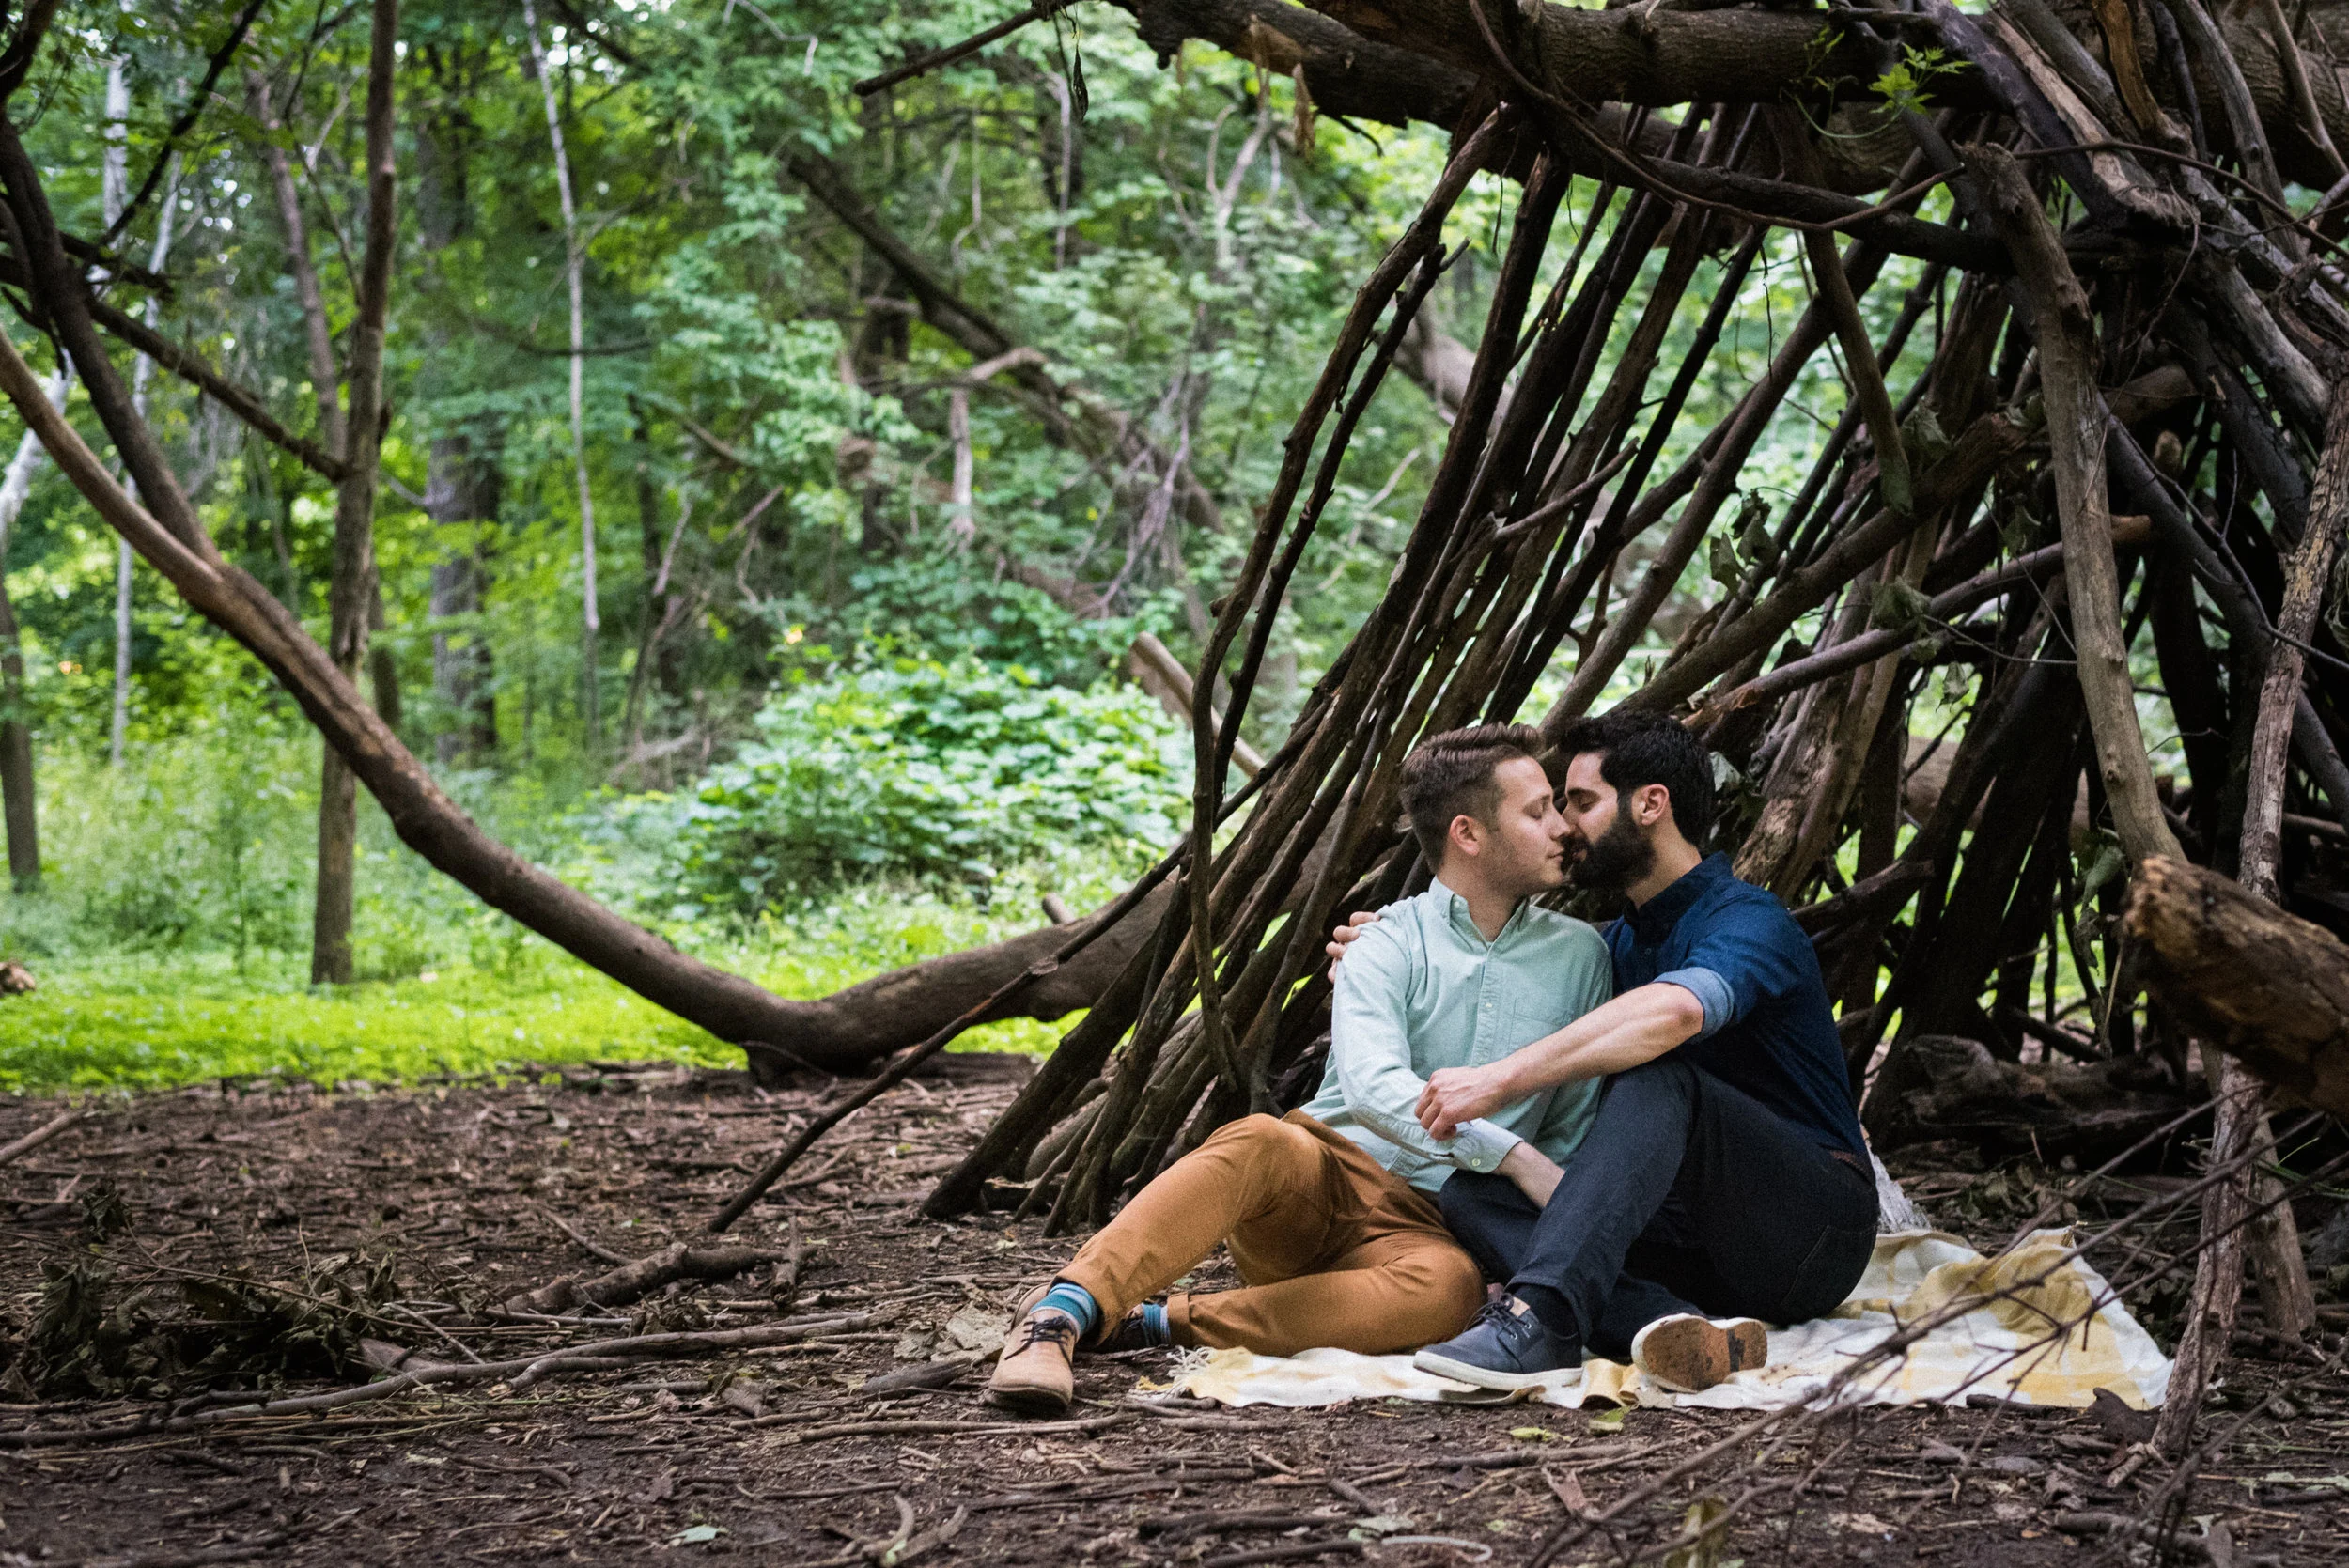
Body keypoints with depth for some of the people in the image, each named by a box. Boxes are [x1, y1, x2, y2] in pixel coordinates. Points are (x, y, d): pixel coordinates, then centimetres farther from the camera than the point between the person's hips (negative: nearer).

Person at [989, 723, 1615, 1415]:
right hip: (1319, 1178, -2)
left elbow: (1574, 1129, 16)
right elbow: (1372, 1086, -19)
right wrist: (1512, 1156, -28)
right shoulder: (1391, 945, 0)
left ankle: (1155, 1324, -35)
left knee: (1450, 1288, -37)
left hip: (1423, 1223, 2)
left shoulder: (1580, 955, 13)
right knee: (1261, 1142, -39)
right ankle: (1060, 1315, -47)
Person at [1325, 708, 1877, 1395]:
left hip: (1813, 1233, -8)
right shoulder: (1619, 943, 18)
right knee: (1468, 1191, -13)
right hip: (1696, 1245, 8)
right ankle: (1671, 1325, -38)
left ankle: (1542, 1314, -46)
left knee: (1657, 1077, -34)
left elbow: (1672, 1012, -35)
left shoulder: (1748, 922, -11)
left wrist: (1500, 1078, -37)